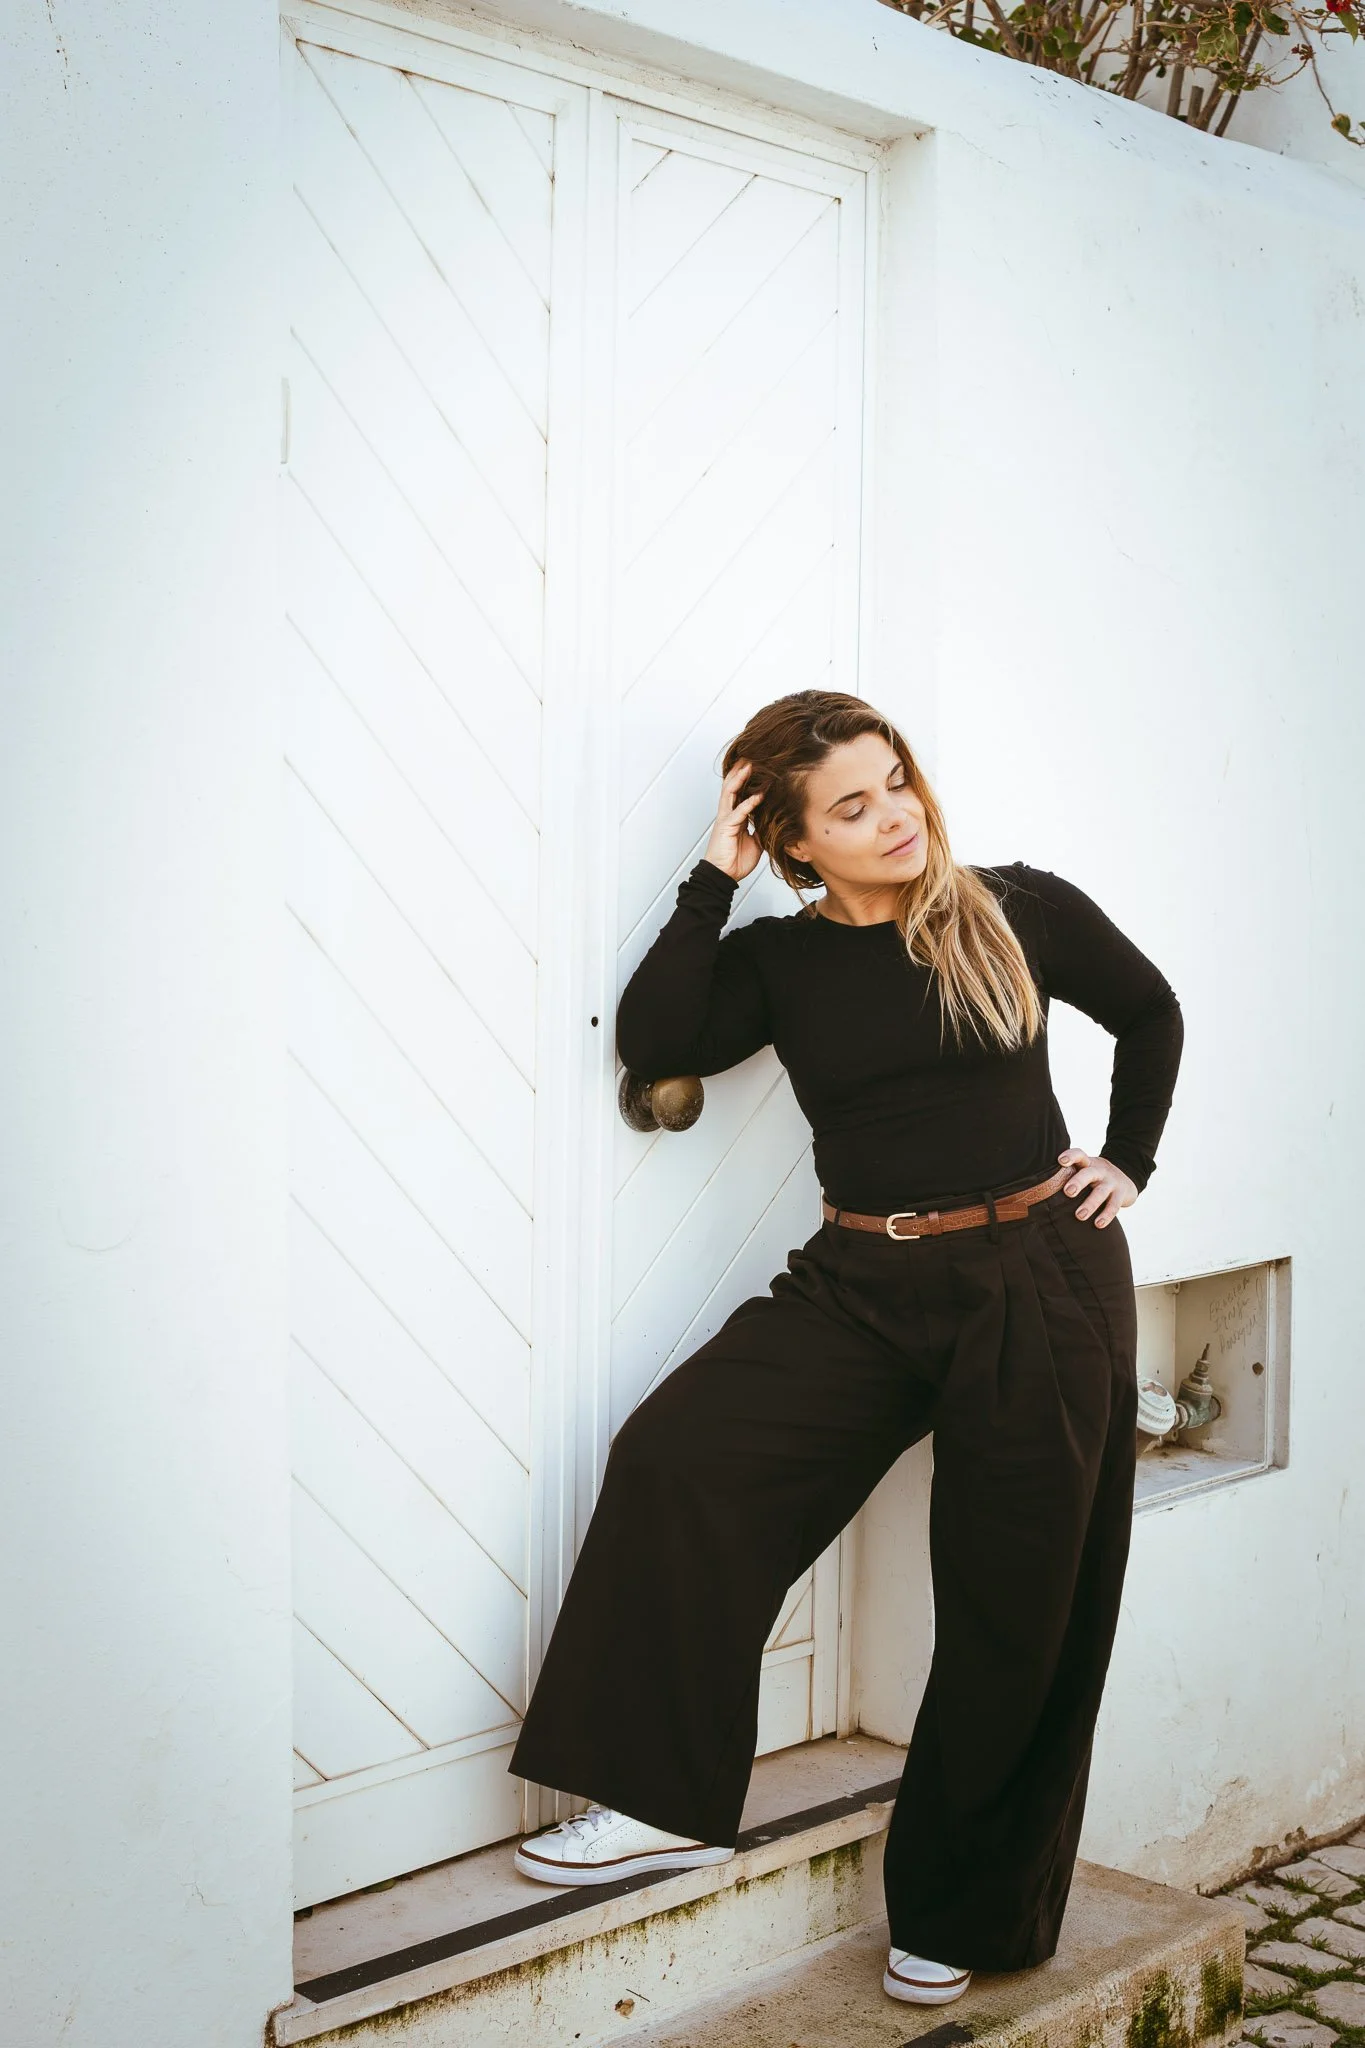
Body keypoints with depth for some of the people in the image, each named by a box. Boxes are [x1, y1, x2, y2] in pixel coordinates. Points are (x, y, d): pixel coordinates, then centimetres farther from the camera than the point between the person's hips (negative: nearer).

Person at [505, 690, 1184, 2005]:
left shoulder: (1021, 913, 0)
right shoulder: (780, 963, 4)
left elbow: (1151, 1017, 15)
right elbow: (651, 1039, -12)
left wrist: (1127, 1162, 7)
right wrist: (712, 879, -10)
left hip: (1041, 1284, -2)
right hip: (861, 1289, 2)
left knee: (1018, 1608, 4)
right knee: (676, 1457, -18)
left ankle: (958, 1913, 24)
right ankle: (669, 1805, -5)